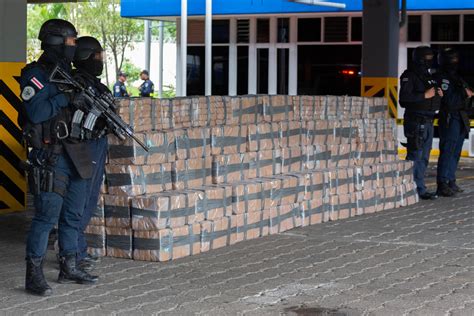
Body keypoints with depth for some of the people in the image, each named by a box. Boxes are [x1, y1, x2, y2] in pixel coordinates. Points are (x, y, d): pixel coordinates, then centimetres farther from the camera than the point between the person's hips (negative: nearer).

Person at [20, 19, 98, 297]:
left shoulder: (68, 74, 15)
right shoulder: (36, 75, -10)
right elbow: (36, 112, -23)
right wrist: (65, 97, -17)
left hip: (76, 154, 8)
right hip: (50, 156, -8)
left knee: (73, 214, 12)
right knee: (48, 215, -10)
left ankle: (69, 268, 23)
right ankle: (34, 276, -4)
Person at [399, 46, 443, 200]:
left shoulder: (429, 76, 19)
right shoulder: (409, 76, -8)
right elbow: (404, 99, -19)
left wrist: (439, 95, 7)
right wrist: (425, 95, -19)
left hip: (428, 122, 9)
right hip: (416, 122, -9)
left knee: (424, 157, 12)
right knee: (415, 156, -8)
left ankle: (420, 189, 18)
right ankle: (417, 189, -5)